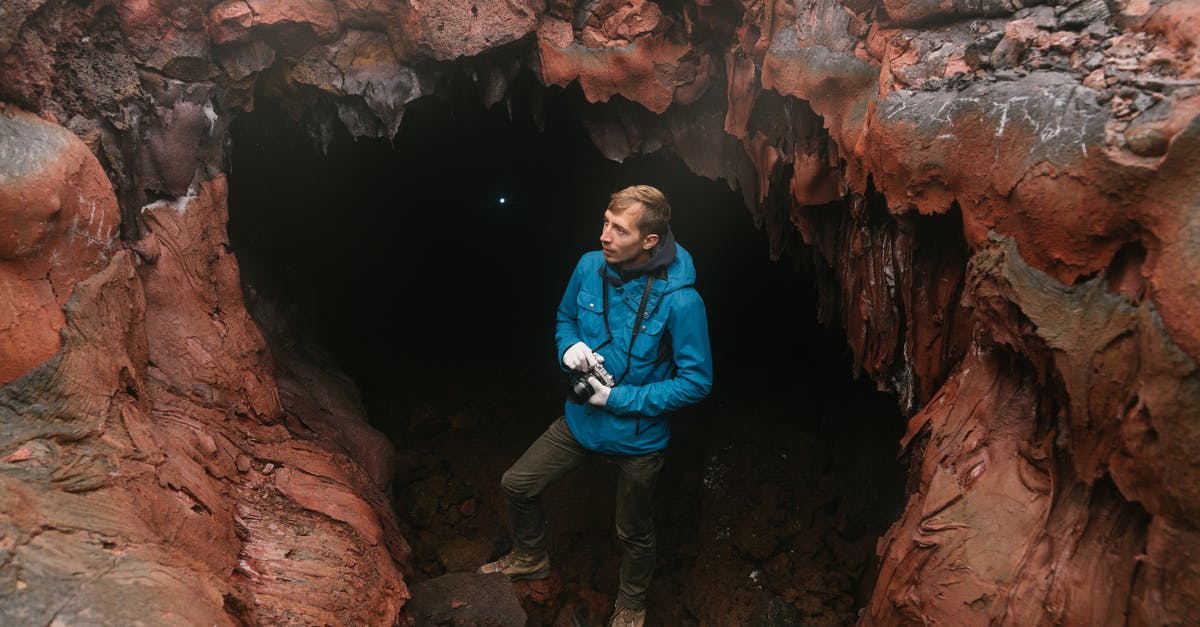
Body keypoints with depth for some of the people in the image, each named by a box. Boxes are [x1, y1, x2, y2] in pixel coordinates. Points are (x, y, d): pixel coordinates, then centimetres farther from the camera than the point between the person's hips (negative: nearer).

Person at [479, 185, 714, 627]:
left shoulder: (680, 301, -29)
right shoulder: (590, 267, -13)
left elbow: (696, 380, -21)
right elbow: (565, 318, 7)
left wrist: (618, 399, -23)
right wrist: (569, 347, -16)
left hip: (637, 437, -4)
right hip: (581, 420, 5)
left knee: (634, 533, 19)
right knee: (517, 483, 14)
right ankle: (530, 558, 45)